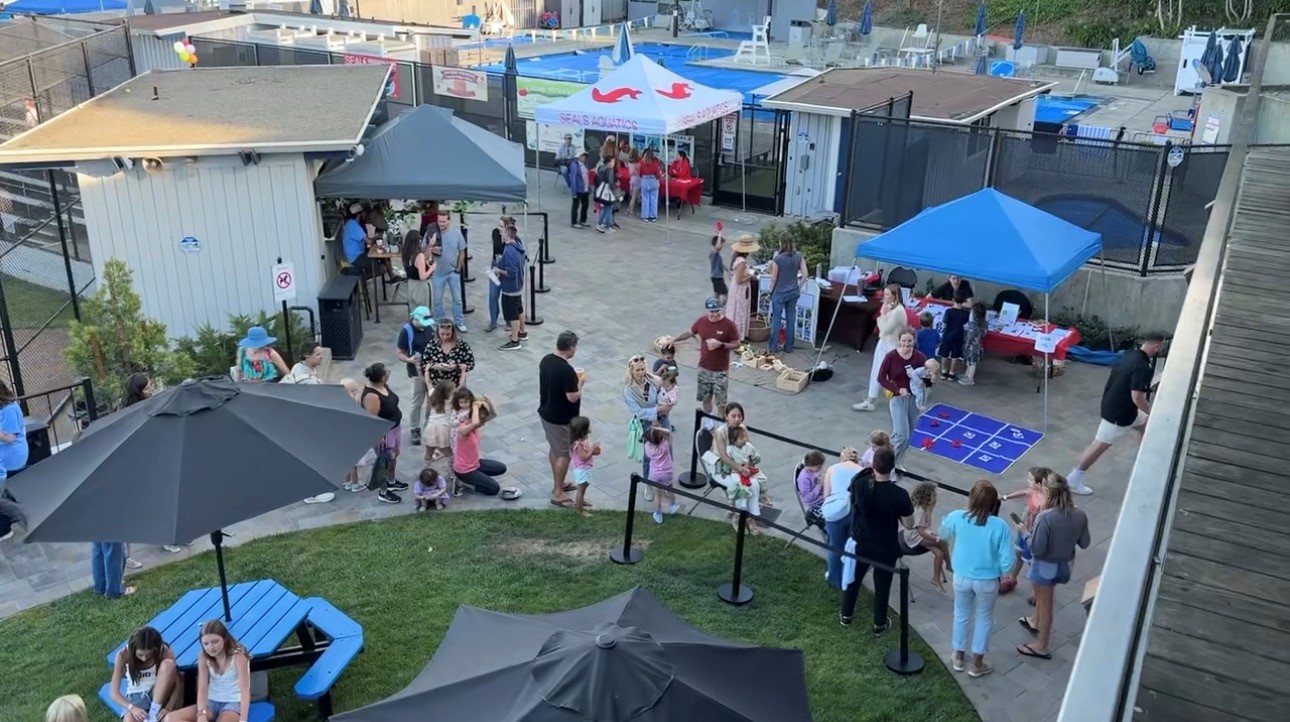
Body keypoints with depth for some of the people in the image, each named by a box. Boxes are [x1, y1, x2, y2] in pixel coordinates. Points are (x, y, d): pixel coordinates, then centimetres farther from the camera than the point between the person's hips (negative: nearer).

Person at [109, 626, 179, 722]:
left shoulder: (164, 651, -18)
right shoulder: (123, 655, -17)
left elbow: (177, 684, -16)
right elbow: (113, 692, -17)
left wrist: (168, 708, -31)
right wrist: (132, 708, -33)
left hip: (159, 695, 2)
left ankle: (153, 713, -23)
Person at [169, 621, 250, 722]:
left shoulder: (238, 656, -18)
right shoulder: (203, 657, -4)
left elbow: (245, 689, -25)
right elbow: (202, 688, -11)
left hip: (234, 703, -6)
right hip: (212, 702, 6)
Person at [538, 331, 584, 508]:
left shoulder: (546, 360, -2)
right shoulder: (566, 370, -29)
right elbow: (573, 397, -25)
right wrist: (580, 382, -8)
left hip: (546, 412, 9)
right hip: (562, 419, -9)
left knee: (554, 449, 22)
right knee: (564, 454, 4)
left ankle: (558, 484, 37)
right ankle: (558, 494, 11)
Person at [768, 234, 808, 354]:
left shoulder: (778, 258, -19)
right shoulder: (798, 256, -6)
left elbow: (774, 278, -12)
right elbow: (804, 275, -3)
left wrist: (771, 291, 4)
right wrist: (798, 287, 11)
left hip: (779, 293, -4)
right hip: (793, 292, 4)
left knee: (776, 320, 7)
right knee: (791, 319, 13)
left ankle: (773, 347, 13)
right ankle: (789, 347, 21)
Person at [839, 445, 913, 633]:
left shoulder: (859, 484, -19)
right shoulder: (899, 495, -27)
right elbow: (909, 525, -15)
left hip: (860, 544, 2)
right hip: (886, 549, -2)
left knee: (853, 579, 25)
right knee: (882, 586, 19)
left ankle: (846, 615, 43)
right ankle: (879, 624, 36)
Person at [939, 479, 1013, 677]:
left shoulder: (956, 517, -19)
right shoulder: (999, 526, -25)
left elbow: (941, 535, 4)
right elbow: (1007, 561, -19)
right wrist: (999, 571, 2)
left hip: (962, 578, 1)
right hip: (987, 581, -1)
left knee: (961, 615, 24)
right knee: (983, 619, 21)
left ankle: (958, 657, 40)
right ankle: (977, 664, 34)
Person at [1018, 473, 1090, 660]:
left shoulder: (1045, 517, -31)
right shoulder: (1080, 515, -14)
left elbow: (1037, 549, -27)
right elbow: (1084, 543, -2)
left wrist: (1028, 535, -10)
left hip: (1045, 565, -6)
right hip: (1064, 564, 6)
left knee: (1045, 604, 13)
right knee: (1043, 596, 32)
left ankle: (1042, 647, 29)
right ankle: (1036, 622, 56)